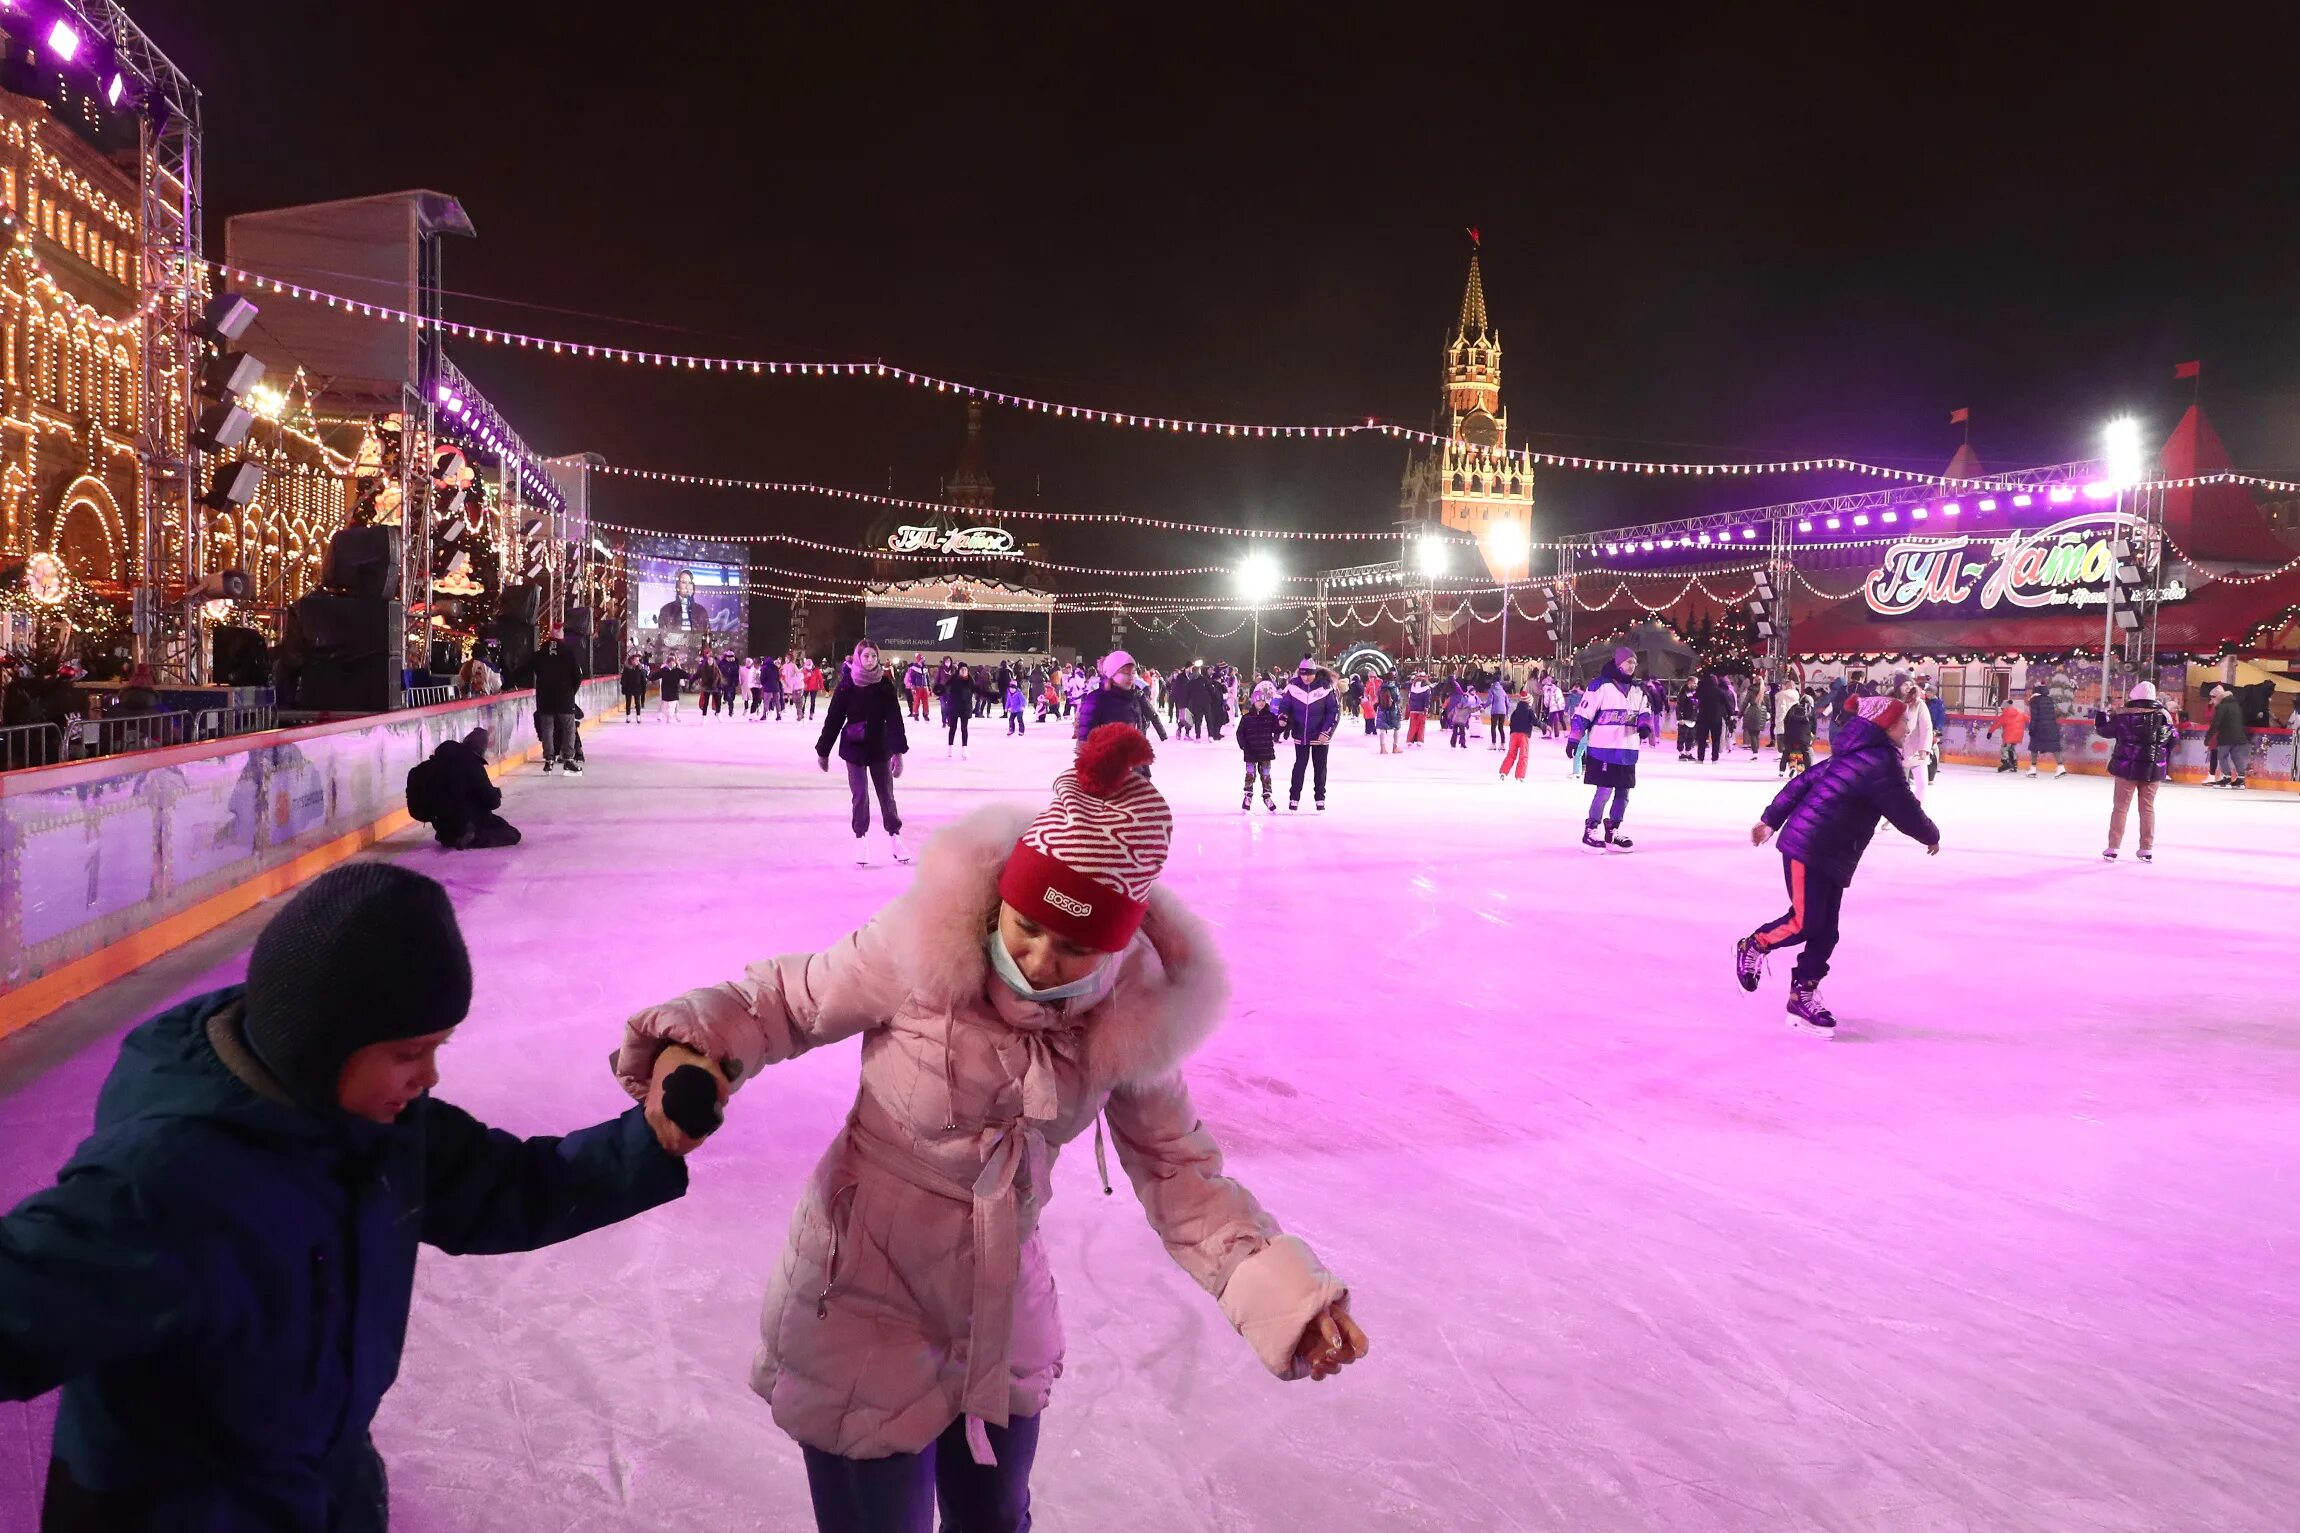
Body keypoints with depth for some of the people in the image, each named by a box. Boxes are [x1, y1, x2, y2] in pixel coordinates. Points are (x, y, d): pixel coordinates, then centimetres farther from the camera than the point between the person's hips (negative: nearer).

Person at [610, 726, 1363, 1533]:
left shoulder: (1137, 1011, -16)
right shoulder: (924, 947, -27)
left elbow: (1175, 1170, -7)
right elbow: (783, 998, -13)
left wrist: (1280, 1284, -18)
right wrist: (694, 1040, -32)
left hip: (1003, 1318, 4)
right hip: (864, 1307, -4)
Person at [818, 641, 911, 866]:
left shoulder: (885, 684, -7)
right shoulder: (846, 684, -8)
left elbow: (894, 719, -9)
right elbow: (833, 718, -3)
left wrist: (898, 752, -16)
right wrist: (823, 751, 0)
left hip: (879, 747, 1)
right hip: (854, 748, -1)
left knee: (886, 794, 8)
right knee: (860, 795, 0)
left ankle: (894, 838, 20)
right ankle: (861, 841, 11)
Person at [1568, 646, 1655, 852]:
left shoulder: (1638, 690, 12)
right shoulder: (1601, 685, -9)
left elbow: (1645, 711, 16)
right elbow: (1583, 713, -9)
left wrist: (1644, 726, -7)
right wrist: (1574, 739, -12)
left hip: (1628, 750, 7)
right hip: (1603, 749, -7)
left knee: (1623, 793, 10)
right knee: (1604, 791, -9)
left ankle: (1612, 833, 22)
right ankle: (1590, 832, 2)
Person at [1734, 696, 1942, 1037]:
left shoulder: (1856, 756, 15)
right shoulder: (1881, 762, -14)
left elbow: (1803, 782, 17)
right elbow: (1905, 811, -10)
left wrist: (1771, 820, 21)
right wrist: (1931, 836, 10)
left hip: (1831, 858, 10)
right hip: (1807, 849, -10)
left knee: (1825, 931, 6)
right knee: (1805, 922, -8)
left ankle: (1802, 997, 11)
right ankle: (1753, 946, 15)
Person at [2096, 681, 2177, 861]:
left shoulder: (2123, 715, -8)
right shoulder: (2163, 716, -2)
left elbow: (2104, 730, 3)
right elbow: (2173, 739, 6)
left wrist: (2101, 715, 22)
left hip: (2126, 768, -2)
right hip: (2153, 770, 2)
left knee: (2120, 807, 5)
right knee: (2148, 807, 12)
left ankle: (2113, 848, 4)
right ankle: (2147, 850, 15)